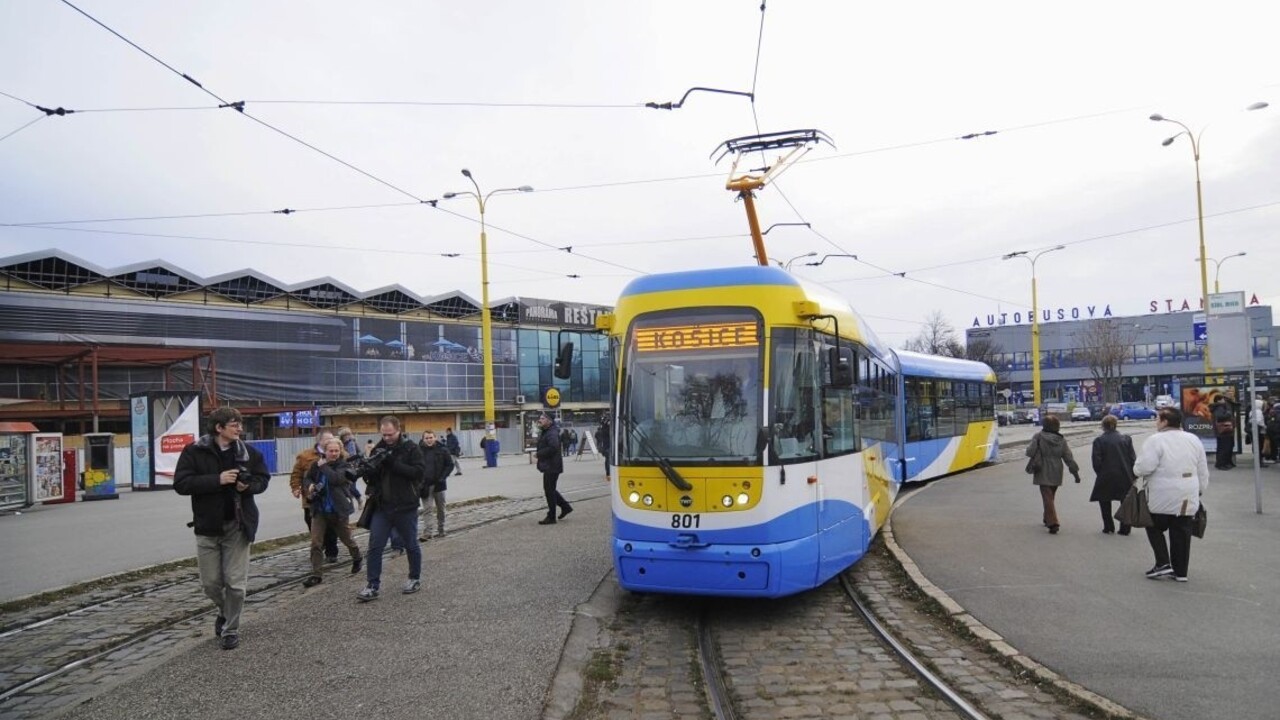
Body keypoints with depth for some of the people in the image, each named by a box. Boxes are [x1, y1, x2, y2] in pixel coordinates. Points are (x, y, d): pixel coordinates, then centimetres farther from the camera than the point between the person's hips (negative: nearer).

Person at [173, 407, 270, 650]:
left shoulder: (248, 452, 0)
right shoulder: (194, 451, -6)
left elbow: (263, 478, 10)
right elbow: (181, 484, -13)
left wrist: (249, 485, -12)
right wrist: (217, 479, -21)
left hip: (238, 525, 1)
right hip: (208, 526, 0)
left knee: (236, 582, 1)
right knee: (210, 582, 9)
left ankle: (231, 628, 18)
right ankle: (225, 611, 39)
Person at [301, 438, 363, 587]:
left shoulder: (344, 466, -10)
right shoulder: (317, 464, 1)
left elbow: (335, 478, -29)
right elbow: (307, 478, 17)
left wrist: (323, 466, -18)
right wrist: (309, 486, -5)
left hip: (338, 509, -3)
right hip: (319, 509, 3)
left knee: (346, 539, 15)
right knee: (315, 542, -7)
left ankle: (357, 559, 43)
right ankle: (316, 574, 0)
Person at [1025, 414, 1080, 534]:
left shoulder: (1038, 437, -12)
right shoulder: (1061, 440, 2)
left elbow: (1030, 452, -16)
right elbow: (1068, 458, 3)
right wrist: (1075, 472, 8)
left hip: (1043, 474, -5)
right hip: (1056, 474, 5)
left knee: (1047, 498, -4)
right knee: (1050, 497, 21)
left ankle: (1052, 523, -15)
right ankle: (1048, 519, 34)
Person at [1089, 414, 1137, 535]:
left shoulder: (1099, 440, -7)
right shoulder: (1126, 438, 1)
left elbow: (1096, 462, -11)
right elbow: (1133, 458, 0)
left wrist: (1100, 474, 4)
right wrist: (1132, 475, 8)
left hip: (1106, 477, -2)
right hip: (1125, 476, 2)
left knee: (1105, 502, 14)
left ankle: (1108, 527, 14)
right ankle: (1125, 528, 12)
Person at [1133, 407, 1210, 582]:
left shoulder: (1156, 440, -14)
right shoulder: (1194, 440, 8)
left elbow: (1143, 467, -22)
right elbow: (1203, 471, 14)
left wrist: (1137, 469, 0)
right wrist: (1200, 490, 24)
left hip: (1162, 497, -5)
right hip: (1188, 497, 5)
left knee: (1155, 529, 13)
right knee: (1182, 533, 11)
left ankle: (1163, 563, 3)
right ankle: (1180, 571, 16)